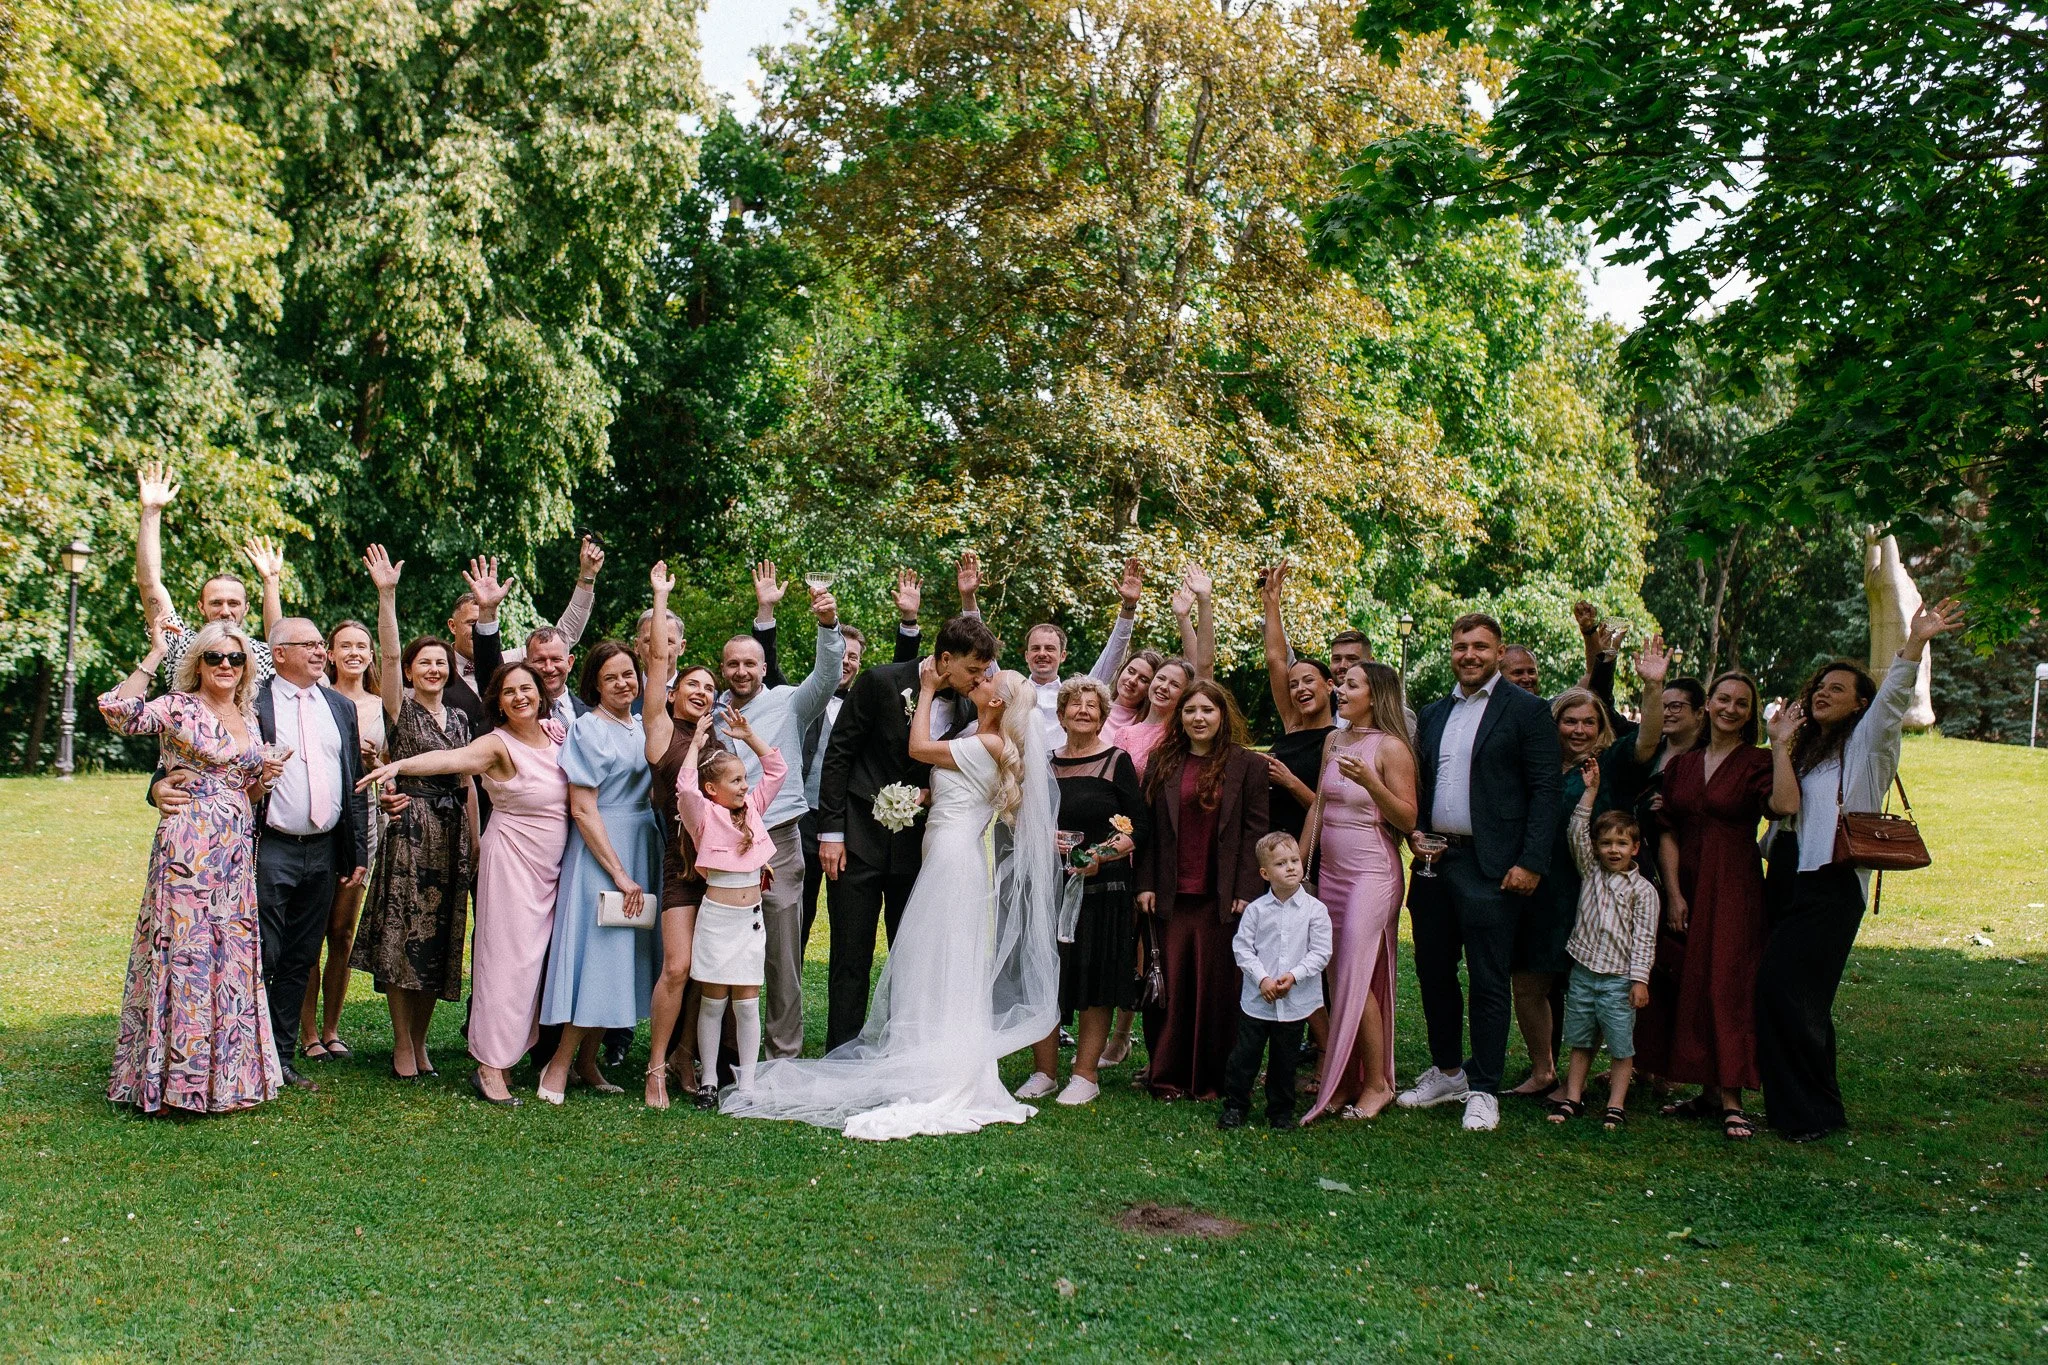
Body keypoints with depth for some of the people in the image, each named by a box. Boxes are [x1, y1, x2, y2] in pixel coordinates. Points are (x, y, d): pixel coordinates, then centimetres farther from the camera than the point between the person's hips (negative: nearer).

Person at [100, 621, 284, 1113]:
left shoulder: (249, 716, 15)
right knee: (184, 950, -4)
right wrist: (154, 654, -16)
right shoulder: (177, 707, -3)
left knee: (232, 954, 9)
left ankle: (225, 1071, 19)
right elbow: (117, 710, -22)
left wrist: (263, 777, 1)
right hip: (187, 847, -6)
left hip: (237, 850, 6)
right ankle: (176, 1077, 4)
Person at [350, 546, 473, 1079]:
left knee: (439, 940, 7)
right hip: (409, 829, -5)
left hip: (451, 834, 5)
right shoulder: (400, 706, 1)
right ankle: (402, 1044, 4)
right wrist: (387, 595, -26)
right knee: (403, 937, -5)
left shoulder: (458, 718, 14)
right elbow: (389, 655, -15)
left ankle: (420, 1040, 17)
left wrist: (475, 841, 11)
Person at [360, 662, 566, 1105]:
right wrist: (399, 765, -46)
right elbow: (451, 758, -30)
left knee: (539, 958, 7)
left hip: (553, 867, 6)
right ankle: (489, 1067, -3)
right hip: (513, 859, -6)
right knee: (509, 958, -8)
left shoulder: (557, 733, 6)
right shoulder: (497, 744, -12)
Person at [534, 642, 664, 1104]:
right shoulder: (588, 729, -9)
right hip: (600, 850, -7)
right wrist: (619, 873, -17)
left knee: (625, 955, 8)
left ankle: (587, 1060, 17)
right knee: (599, 949, -9)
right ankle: (559, 1062, 1)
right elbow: (582, 810, -14)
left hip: (643, 847, 7)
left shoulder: (644, 728, 11)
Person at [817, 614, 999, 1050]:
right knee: (852, 960, 1)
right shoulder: (880, 682, -9)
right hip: (859, 841, -4)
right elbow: (838, 755, -7)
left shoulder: (966, 710, 2)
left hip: (916, 846, 4)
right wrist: (831, 832, -10)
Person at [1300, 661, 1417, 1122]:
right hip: (1331, 872, 7)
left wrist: (1368, 781, -26)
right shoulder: (1334, 740, 11)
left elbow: (1408, 819, -12)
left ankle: (1377, 1083, 7)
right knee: (1336, 979, 6)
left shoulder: (1391, 747, -9)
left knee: (1356, 979, -7)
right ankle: (1346, 1081, 14)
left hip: (1372, 873, -7)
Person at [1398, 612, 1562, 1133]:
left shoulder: (1527, 710, -2)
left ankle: (1483, 1089, 9)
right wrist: (1413, 833, 4)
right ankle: (1447, 1071, 27)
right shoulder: (1433, 714, 16)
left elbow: (1546, 791, -7)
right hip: (1434, 860, 6)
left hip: (1490, 867, -6)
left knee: (1488, 981, 0)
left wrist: (1531, 863, -14)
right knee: (1434, 972, 12)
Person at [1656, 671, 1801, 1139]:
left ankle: (1731, 1101, -6)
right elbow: (1668, 833, 7)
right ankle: (1707, 1092, 15)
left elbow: (1787, 805, -23)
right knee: (1691, 989, 6)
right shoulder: (1682, 764, 11)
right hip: (1687, 887, 5)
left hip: (1735, 890, -5)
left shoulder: (1757, 763, -2)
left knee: (1728, 987, -8)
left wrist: (1780, 745, -19)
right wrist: (1673, 892, -3)